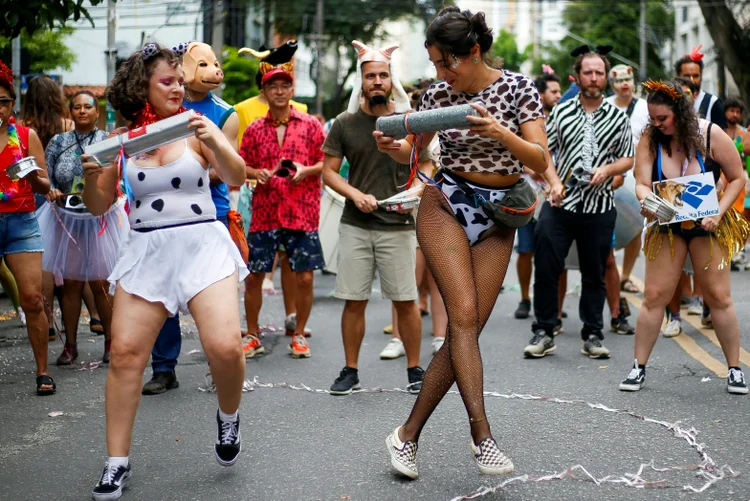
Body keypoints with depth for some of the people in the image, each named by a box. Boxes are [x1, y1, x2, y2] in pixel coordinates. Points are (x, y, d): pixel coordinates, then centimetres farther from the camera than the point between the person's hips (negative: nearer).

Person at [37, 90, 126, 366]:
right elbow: (44, 178, 3)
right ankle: (70, 345, 15)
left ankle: (111, 342, 13)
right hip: (66, 219, 2)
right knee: (70, 283, 6)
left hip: (100, 220, -2)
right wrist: (53, 193, -16)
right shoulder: (58, 142, 6)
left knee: (101, 283, 1)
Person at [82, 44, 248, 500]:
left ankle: (228, 417, 16)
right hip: (146, 251, 2)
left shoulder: (194, 128, 1)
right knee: (125, 354, -4)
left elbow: (237, 178, -7)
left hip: (202, 244, -2)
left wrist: (216, 144, -25)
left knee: (225, 347, -16)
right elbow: (99, 206, 11)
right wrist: (91, 175, -9)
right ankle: (117, 462, 9)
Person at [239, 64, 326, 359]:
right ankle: (253, 336, 18)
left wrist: (306, 170, -14)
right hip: (264, 213, 1)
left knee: (304, 276, 0)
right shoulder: (254, 129, 9)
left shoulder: (310, 125, 4)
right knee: (253, 276, 3)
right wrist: (257, 173, -10)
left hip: (302, 213, -1)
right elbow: (241, 166, 11)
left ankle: (299, 335, 17)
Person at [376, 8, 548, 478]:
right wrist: (392, 146, -8)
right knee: (464, 315, -17)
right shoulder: (439, 94, 1)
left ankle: (408, 435, 4)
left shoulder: (518, 87, -5)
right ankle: (482, 436, -20)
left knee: (466, 328, -4)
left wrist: (499, 131, -28)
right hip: (447, 205, 0)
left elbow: (541, 161, -12)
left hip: (498, 217, 0)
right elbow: (412, 152, 15)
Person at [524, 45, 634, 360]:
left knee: (594, 275, 7)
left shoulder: (618, 117, 7)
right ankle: (543, 333, 9)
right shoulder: (561, 112, 6)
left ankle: (592, 335, 18)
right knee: (545, 269, -2)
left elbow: (628, 159, 10)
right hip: (560, 204, 0)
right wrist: (554, 182, -11)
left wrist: (607, 169, -11)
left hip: (600, 207, 0)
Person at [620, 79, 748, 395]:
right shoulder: (649, 140, -11)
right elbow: (642, 183, -16)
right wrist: (646, 201, -39)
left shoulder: (711, 135, -14)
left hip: (708, 227, -1)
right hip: (667, 228, 1)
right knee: (654, 297, -3)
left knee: (719, 298, 0)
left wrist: (718, 212, -19)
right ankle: (639, 368, 6)